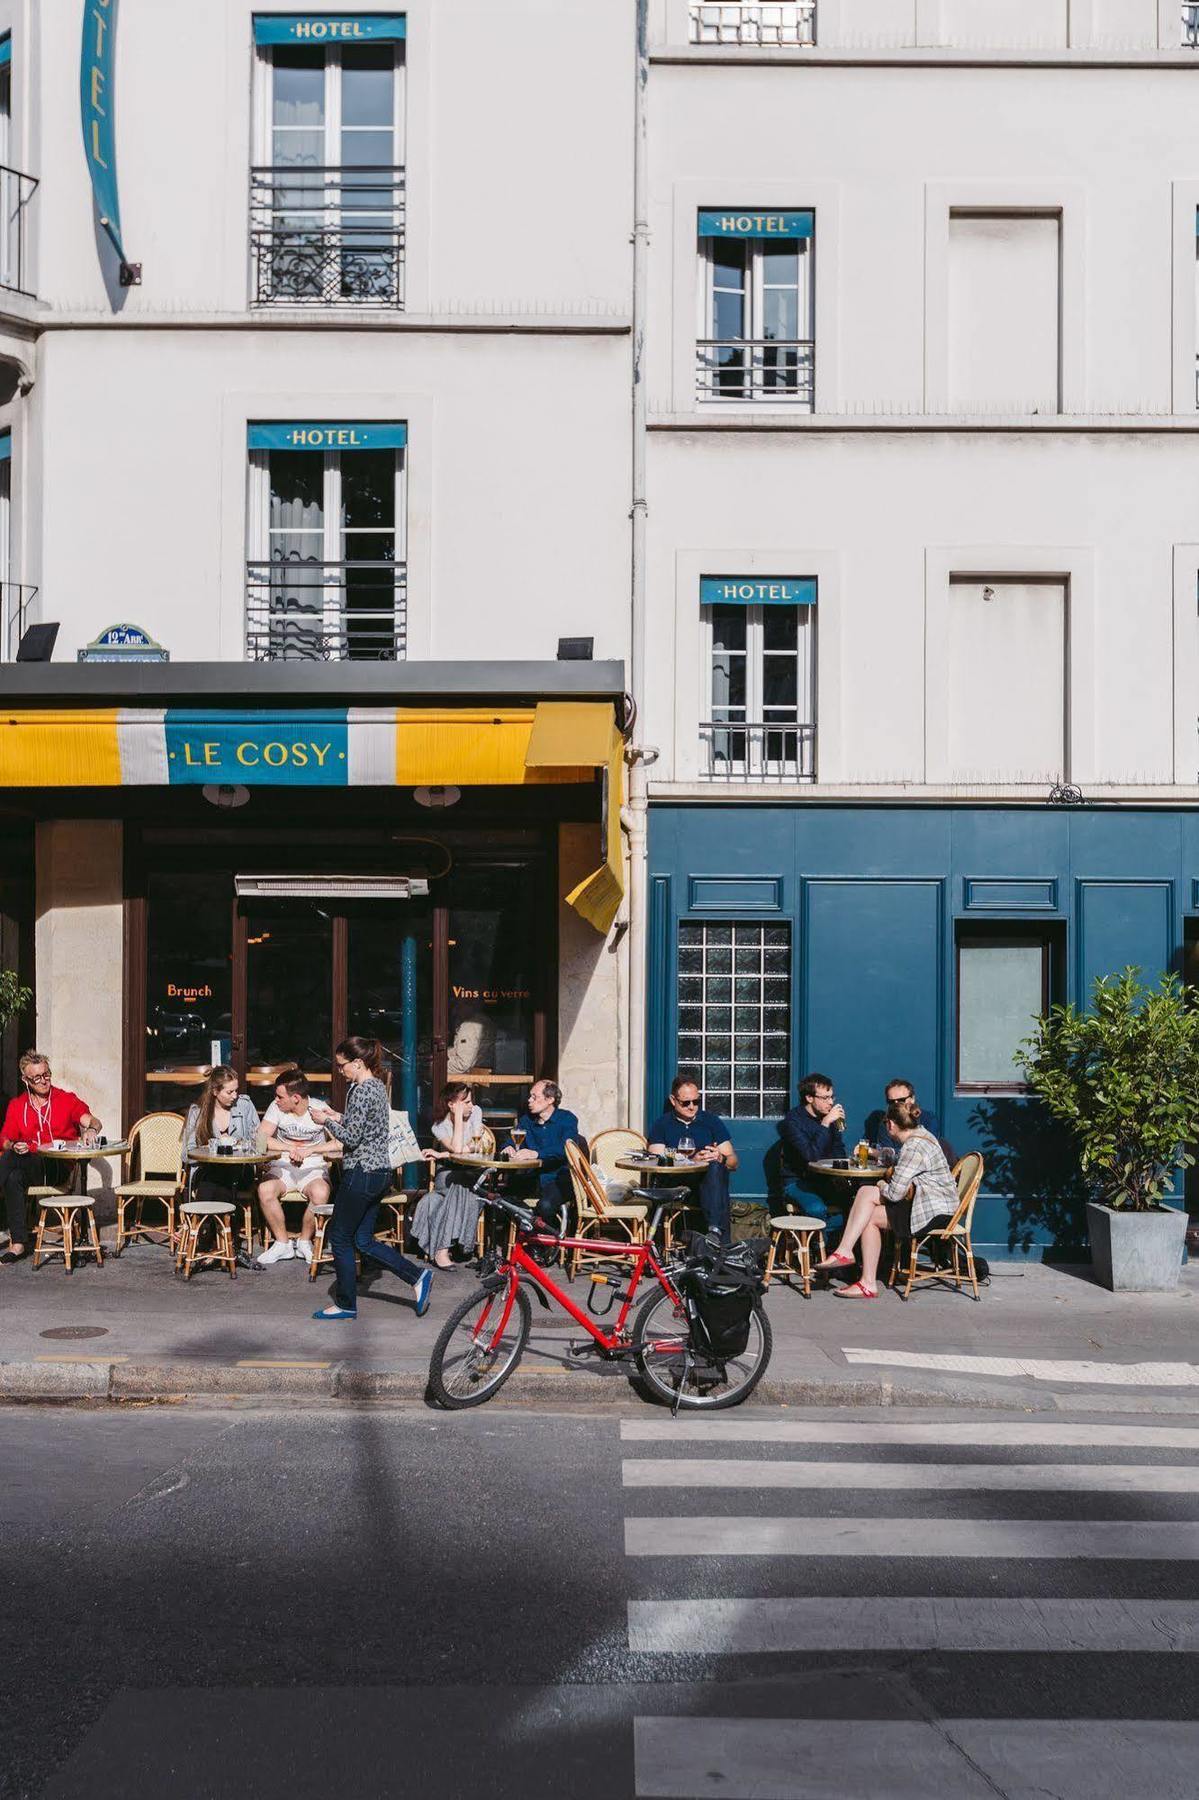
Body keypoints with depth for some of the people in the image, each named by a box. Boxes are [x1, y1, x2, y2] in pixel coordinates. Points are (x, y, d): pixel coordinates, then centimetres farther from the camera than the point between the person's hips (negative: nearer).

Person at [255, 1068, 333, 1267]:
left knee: (320, 1194, -34)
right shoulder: (276, 1107, -3)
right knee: (265, 1189, -30)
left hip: (314, 1168, -2)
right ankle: (282, 1243, -10)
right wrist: (290, 1148, -20)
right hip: (282, 1167, 2)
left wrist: (310, 1150, -24)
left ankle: (304, 1242, -7)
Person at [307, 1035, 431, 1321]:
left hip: (361, 1173, -10)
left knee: (340, 1238, 5)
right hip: (380, 1171, 10)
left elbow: (352, 1138, -19)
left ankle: (346, 1304, 14)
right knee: (364, 1240, 14)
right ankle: (418, 1276, 8)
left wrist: (326, 1122, -7)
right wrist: (338, 1116, 12)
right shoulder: (378, 1085, 12)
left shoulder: (362, 1091, -18)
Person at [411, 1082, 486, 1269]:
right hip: (448, 1173, -2)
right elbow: (457, 1149, -24)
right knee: (459, 1183, -34)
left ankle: (441, 1246, -27)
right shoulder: (440, 1126, -6)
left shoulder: (475, 1112, -2)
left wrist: (442, 1155, -15)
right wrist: (459, 1116, -19)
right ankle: (441, 1249, -34)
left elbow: (475, 1147, -11)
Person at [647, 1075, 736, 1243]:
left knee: (714, 1167, -32)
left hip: (708, 1184, 1)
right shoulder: (661, 1125, 14)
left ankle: (716, 1229, -46)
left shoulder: (712, 1121, 17)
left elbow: (733, 1161, 11)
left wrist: (720, 1158, -14)